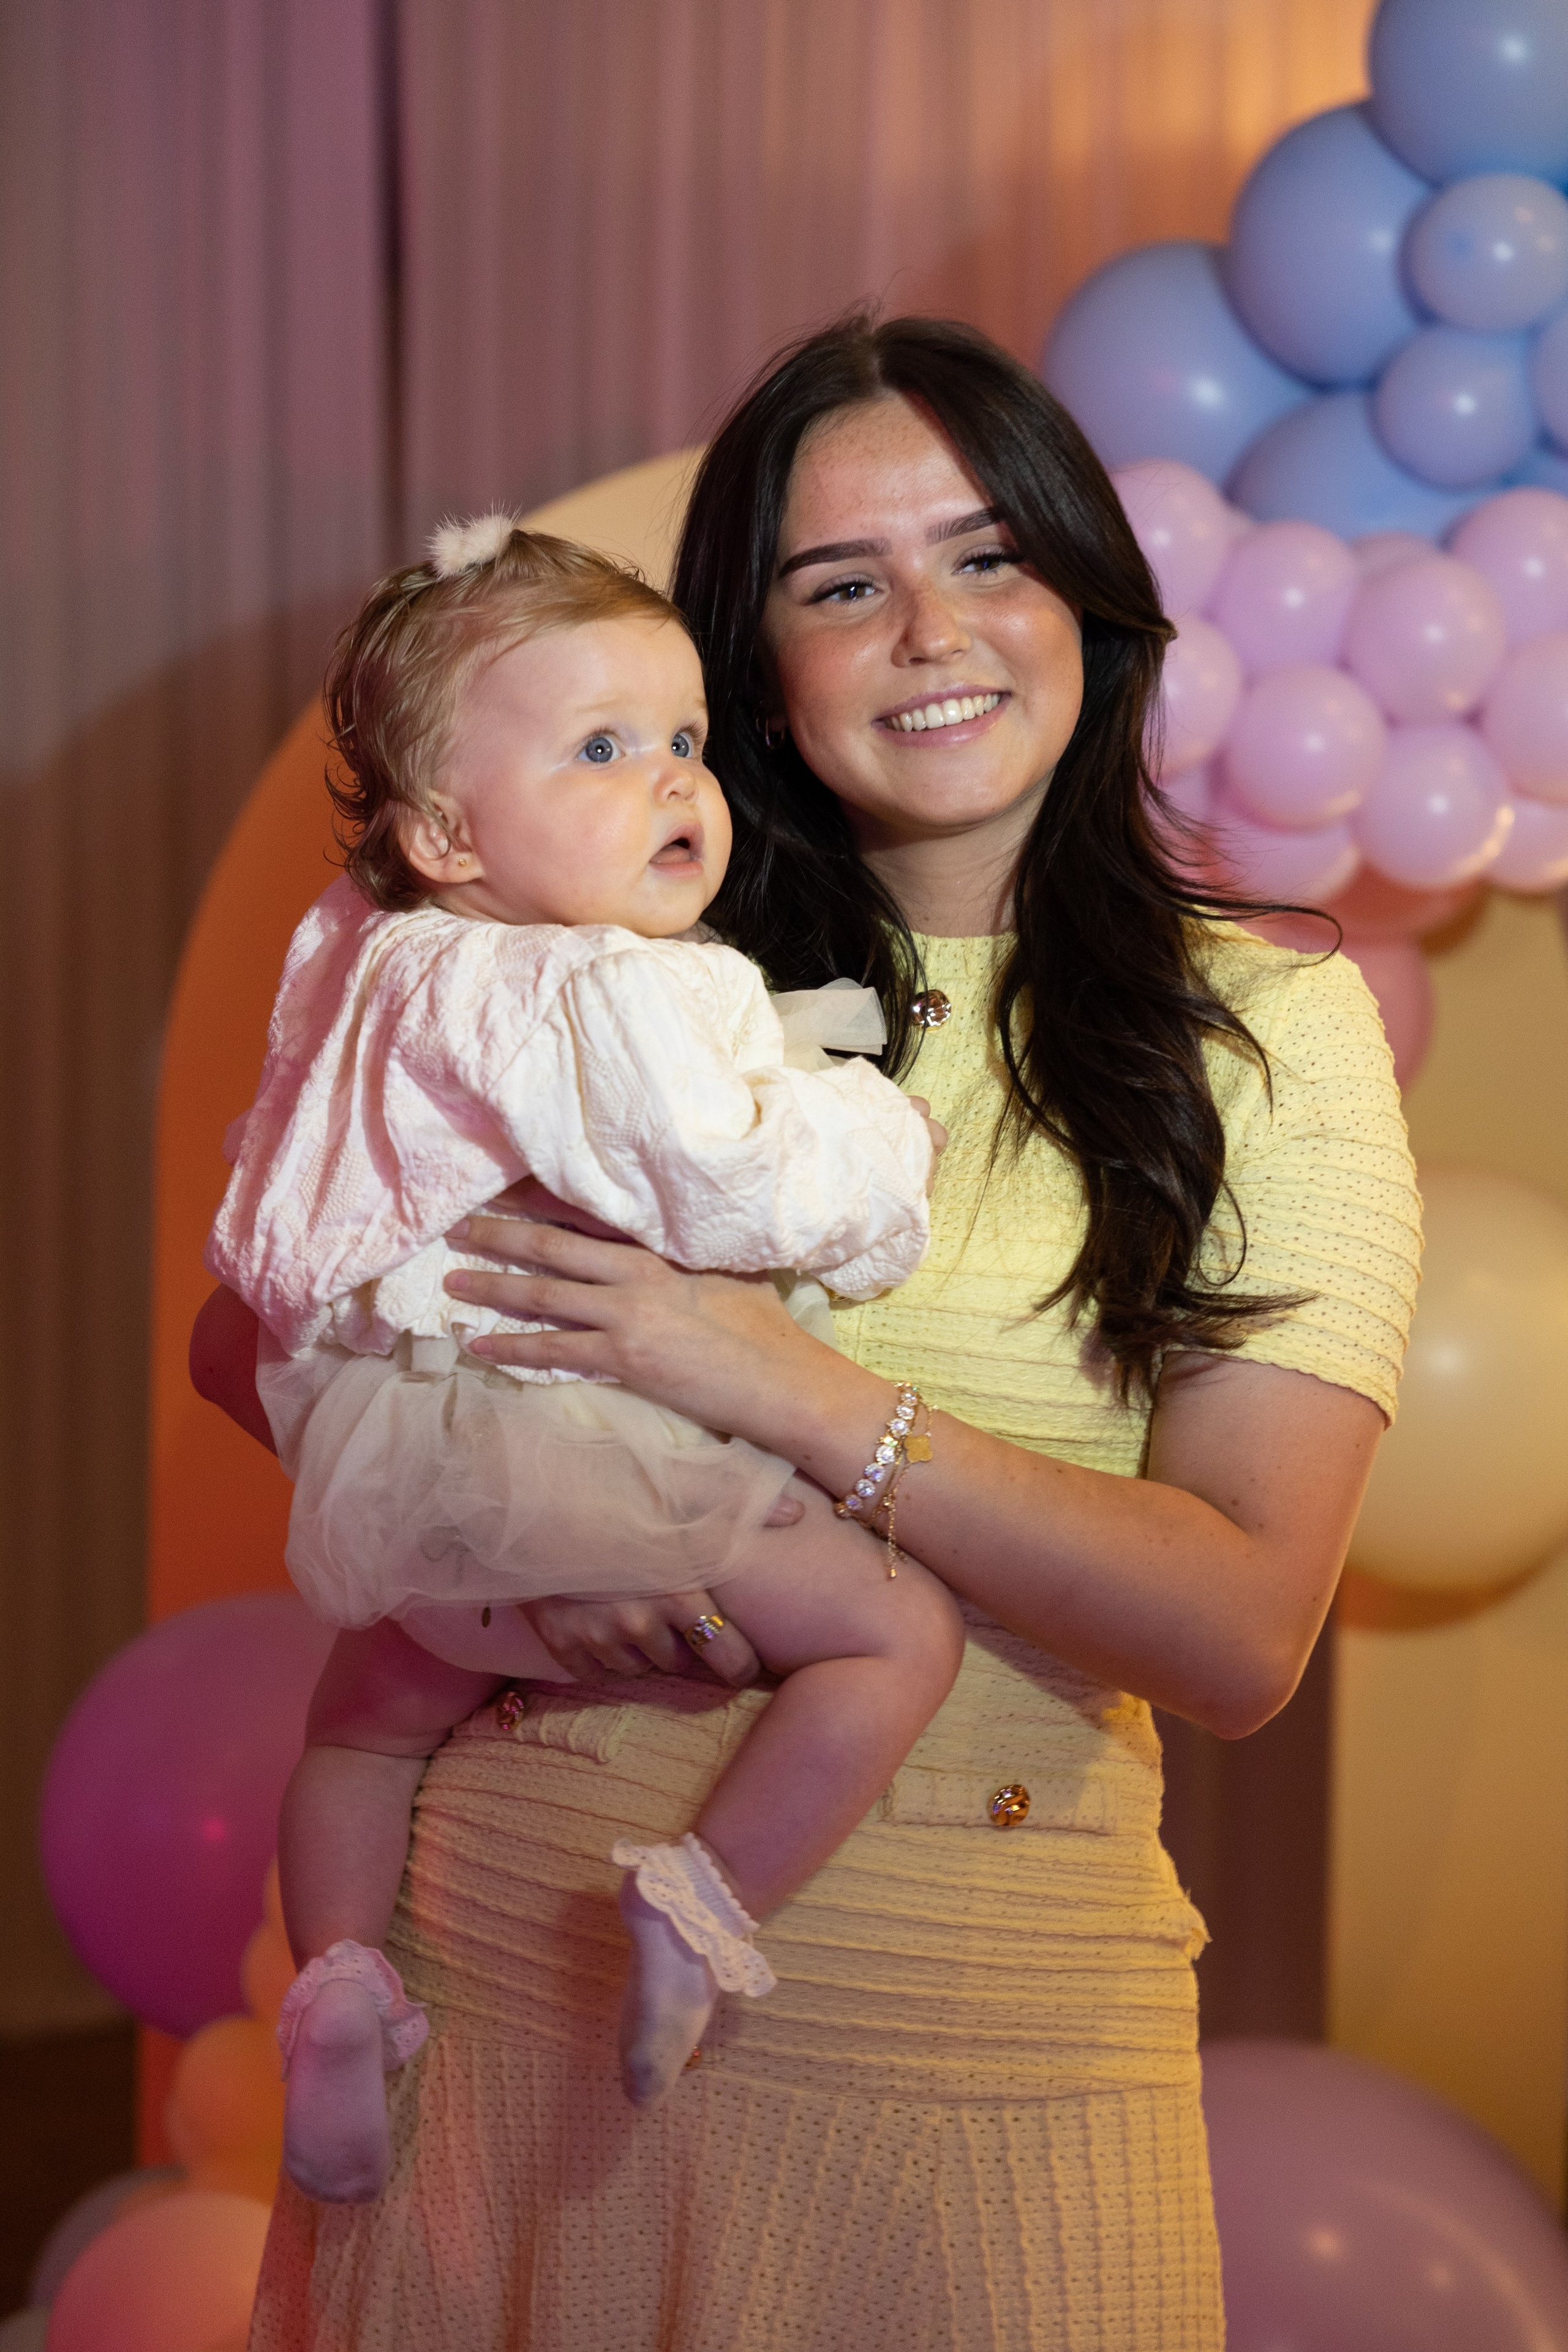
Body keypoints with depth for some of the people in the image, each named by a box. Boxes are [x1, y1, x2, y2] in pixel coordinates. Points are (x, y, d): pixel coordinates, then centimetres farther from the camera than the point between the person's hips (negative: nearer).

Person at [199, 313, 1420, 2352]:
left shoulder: (1269, 1030, -1)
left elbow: (1242, 1634, -10)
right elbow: (250, 1330, 6)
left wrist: (781, 1385, -20)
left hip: (975, 2024, -2)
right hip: (516, 1947, 2)